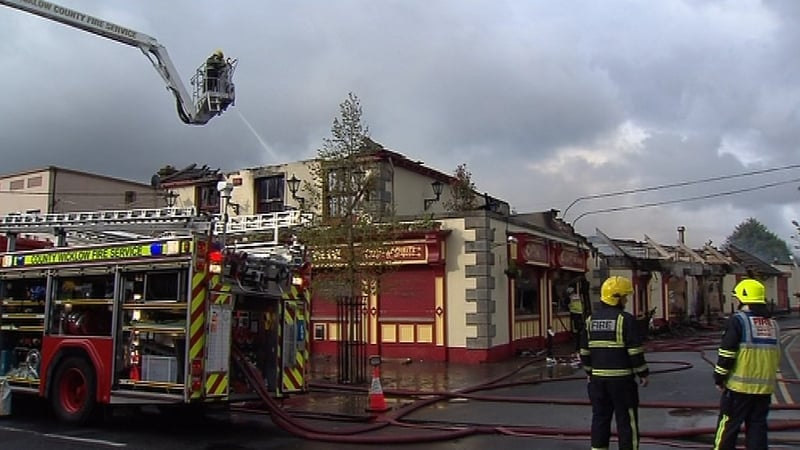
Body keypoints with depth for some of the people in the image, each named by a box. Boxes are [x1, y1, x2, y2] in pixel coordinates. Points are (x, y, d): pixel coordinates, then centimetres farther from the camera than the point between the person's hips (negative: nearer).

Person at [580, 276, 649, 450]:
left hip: (598, 378, 6)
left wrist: (589, 371, 21)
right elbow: (635, 351, -13)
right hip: (621, 378, -5)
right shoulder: (625, 319, -12)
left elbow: (584, 350, 11)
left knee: (600, 417, 13)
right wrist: (643, 373, -2)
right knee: (626, 419, 4)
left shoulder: (591, 319, 7)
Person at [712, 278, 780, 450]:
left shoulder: (738, 320, -11)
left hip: (739, 386, -6)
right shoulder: (772, 323, 10)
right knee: (757, 425, 12)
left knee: (728, 425, 3)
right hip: (765, 387, 6)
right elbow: (776, 356, 16)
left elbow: (726, 353, -14)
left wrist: (719, 378, -4)